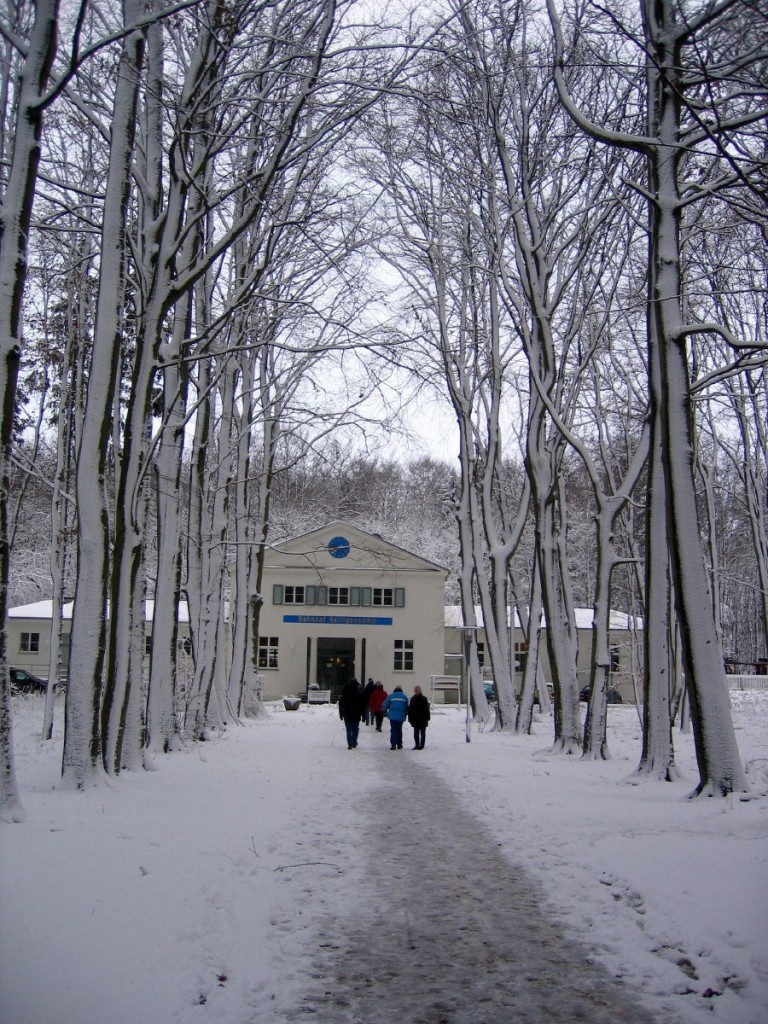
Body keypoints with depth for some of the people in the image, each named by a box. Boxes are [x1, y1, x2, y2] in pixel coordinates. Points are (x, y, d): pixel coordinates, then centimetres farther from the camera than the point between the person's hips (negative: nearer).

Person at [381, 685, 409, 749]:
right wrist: (405, 714, 22)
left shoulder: (391, 696, 0)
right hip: (401, 717, 2)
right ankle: (399, 744, 17)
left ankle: (393, 745, -5)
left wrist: (385, 711, 19)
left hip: (393, 716, -2)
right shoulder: (404, 697, 8)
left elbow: (385, 705, 1)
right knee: (399, 730, 14)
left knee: (393, 730, 2)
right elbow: (407, 707, 8)